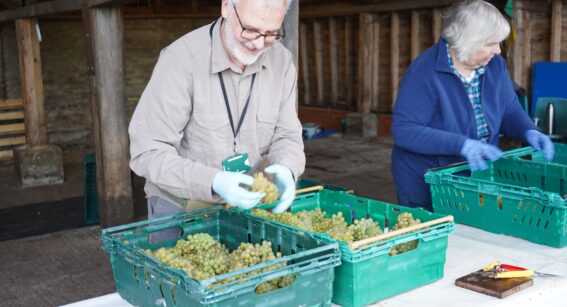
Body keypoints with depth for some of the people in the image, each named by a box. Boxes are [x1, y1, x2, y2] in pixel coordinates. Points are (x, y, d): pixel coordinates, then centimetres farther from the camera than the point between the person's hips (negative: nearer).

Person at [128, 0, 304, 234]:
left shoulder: (281, 61, -7)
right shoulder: (181, 59, -22)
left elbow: (286, 136, 0)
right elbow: (148, 153, -22)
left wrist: (286, 169, -23)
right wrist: (213, 182, -35)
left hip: (246, 204, 4)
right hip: (180, 209, -4)